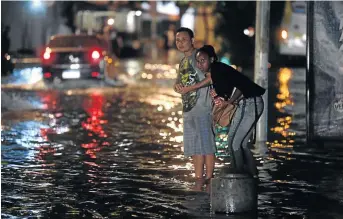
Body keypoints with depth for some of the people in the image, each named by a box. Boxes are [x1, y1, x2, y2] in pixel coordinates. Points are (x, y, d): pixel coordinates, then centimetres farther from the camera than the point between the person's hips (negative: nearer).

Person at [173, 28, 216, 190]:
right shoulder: (183, 61, 19)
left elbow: (212, 76, -19)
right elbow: (179, 82, 25)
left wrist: (190, 88, -20)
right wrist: (177, 86, 0)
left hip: (202, 108, -9)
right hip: (189, 109, 9)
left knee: (205, 144, -8)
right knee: (193, 146, 10)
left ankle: (209, 179, -4)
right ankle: (199, 178, 16)